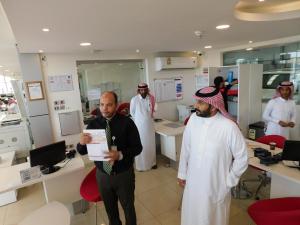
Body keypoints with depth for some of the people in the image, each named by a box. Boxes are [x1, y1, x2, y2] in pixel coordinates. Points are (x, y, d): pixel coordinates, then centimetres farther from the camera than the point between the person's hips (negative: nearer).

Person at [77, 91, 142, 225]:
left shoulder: (127, 123, -15)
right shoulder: (93, 124, -7)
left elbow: (137, 147, -13)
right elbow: (82, 151, -2)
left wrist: (120, 155, -30)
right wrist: (82, 143, -26)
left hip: (124, 174, -2)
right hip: (102, 174, 3)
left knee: (128, 207, 20)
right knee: (110, 208, 24)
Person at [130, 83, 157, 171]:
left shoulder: (151, 98, -7)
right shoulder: (134, 100, -16)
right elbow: (132, 113, -1)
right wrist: (139, 120, 8)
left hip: (150, 125, 3)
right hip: (139, 126, -3)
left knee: (151, 144, 14)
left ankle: (152, 163, 31)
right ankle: (140, 165, 22)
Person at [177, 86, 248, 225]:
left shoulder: (229, 127, -21)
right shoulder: (193, 119, -10)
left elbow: (242, 157, -9)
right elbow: (185, 148, 0)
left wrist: (229, 180, -4)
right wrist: (182, 173, 7)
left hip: (216, 186, -3)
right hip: (192, 183, 3)